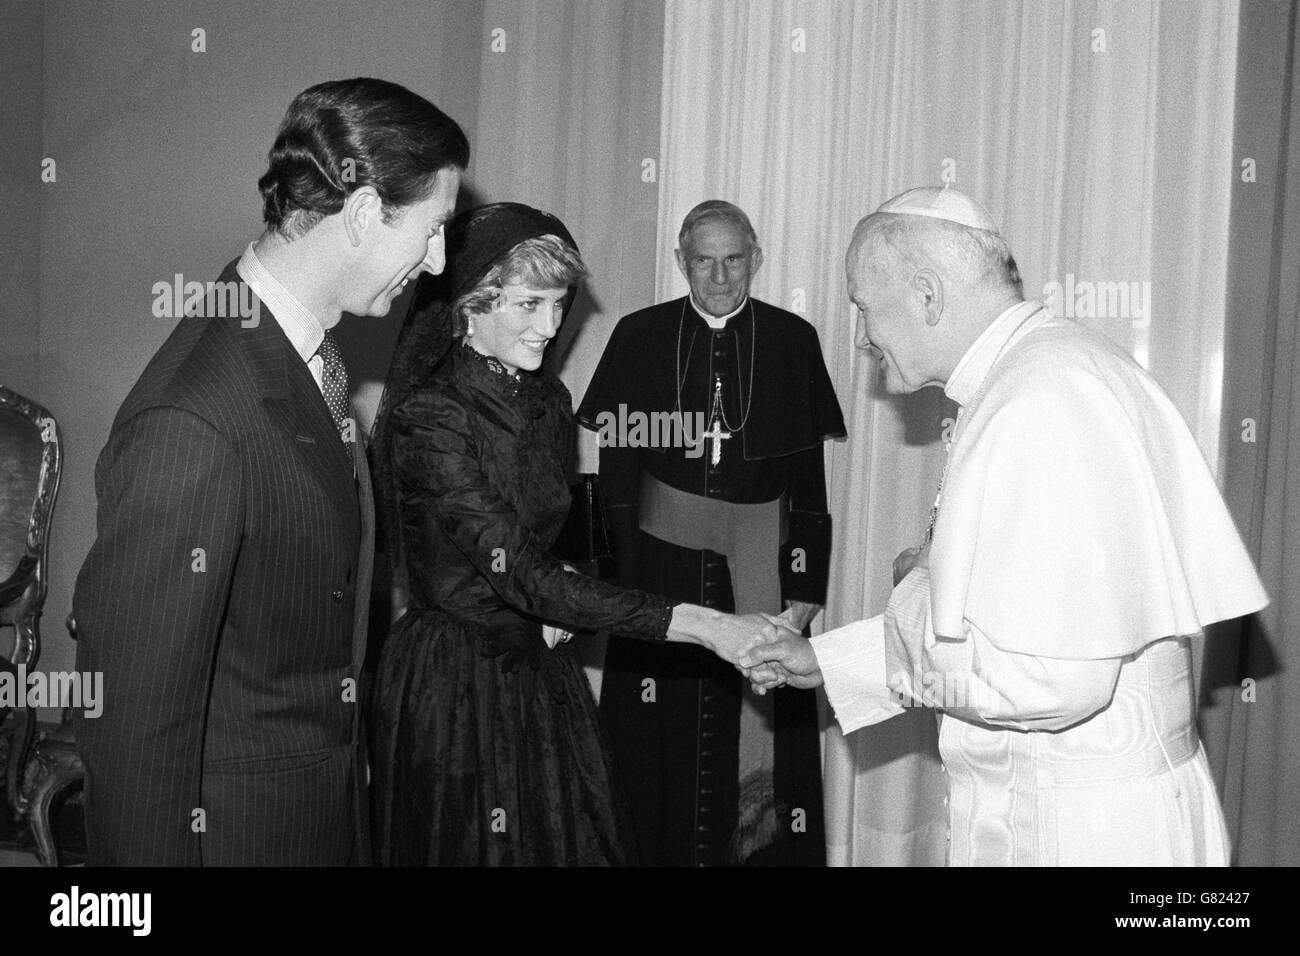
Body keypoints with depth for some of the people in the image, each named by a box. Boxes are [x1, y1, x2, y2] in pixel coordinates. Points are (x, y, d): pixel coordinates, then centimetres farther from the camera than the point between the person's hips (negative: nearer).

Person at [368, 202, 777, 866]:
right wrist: (700, 625, -32)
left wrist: (553, 601, -6)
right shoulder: (427, 415, -20)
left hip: (541, 660, 7)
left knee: (576, 841, 12)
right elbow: (514, 568, -27)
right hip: (452, 677, -6)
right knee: (469, 846, 7)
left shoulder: (549, 400, 4)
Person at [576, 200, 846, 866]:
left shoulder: (793, 340, 1)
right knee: (660, 744, 7)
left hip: (759, 577, 0)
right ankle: (657, 850, 24)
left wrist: (806, 587, -3)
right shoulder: (639, 336, 2)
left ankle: (764, 849, 23)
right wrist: (612, 584, -3)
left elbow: (811, 479, 1)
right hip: (660, 573, 0)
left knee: (758, 732, 6)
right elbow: (614, 471, 2)